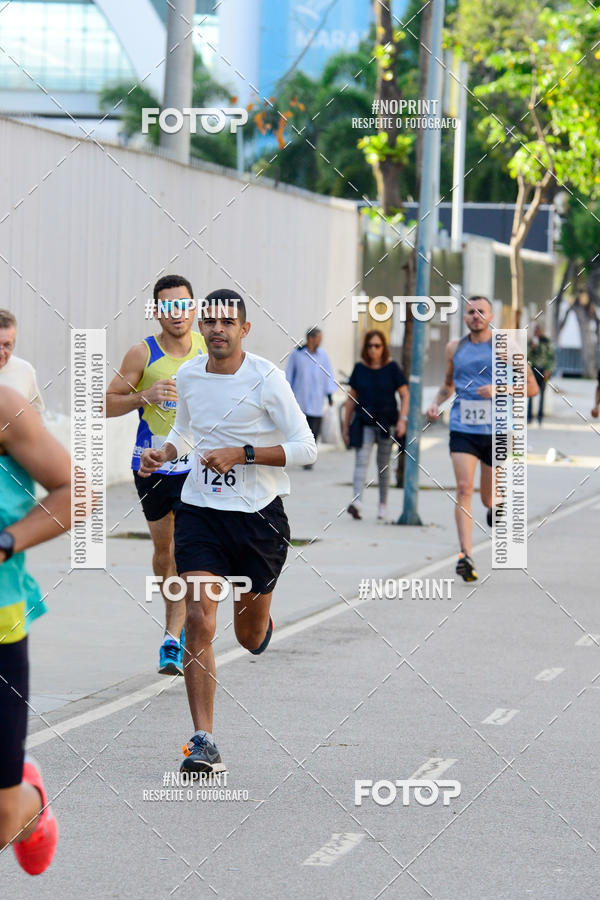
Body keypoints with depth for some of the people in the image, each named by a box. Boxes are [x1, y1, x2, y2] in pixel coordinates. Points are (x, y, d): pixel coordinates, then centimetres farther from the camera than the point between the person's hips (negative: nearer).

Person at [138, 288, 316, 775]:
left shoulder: (266, 378, -12)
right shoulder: (188, 376, 3)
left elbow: (306, 447, -12)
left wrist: (241, 453, -21)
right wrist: (163, 453, 2)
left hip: (259, 516, -2)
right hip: (200, 511, 2)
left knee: (251, 638, 12)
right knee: (199, 621, -16)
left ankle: (260, 617, 52)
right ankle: (203, 742, -15)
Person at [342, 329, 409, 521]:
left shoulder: (392, 368, -1)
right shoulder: (359, 368, 4)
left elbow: (404, 395, 1)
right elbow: (351, 398, 11)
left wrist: (402, 419, -11)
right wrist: (346, 425, 10)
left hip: (386, 423, -1)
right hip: (363, 423, 1)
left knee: (383, 465, 10)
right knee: (361, 461, -14)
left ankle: (383, 504, 23)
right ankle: (357, 502, -27)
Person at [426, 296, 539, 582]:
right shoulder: (454, 348, 10)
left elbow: (532, 387, 1)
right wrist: (436, 403, 5)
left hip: (495, 430, -1)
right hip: (462, 430, 1)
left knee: (488, 498, 9)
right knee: (463, 489, -17)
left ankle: (496, 506, 48)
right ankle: (465, 556, -21)